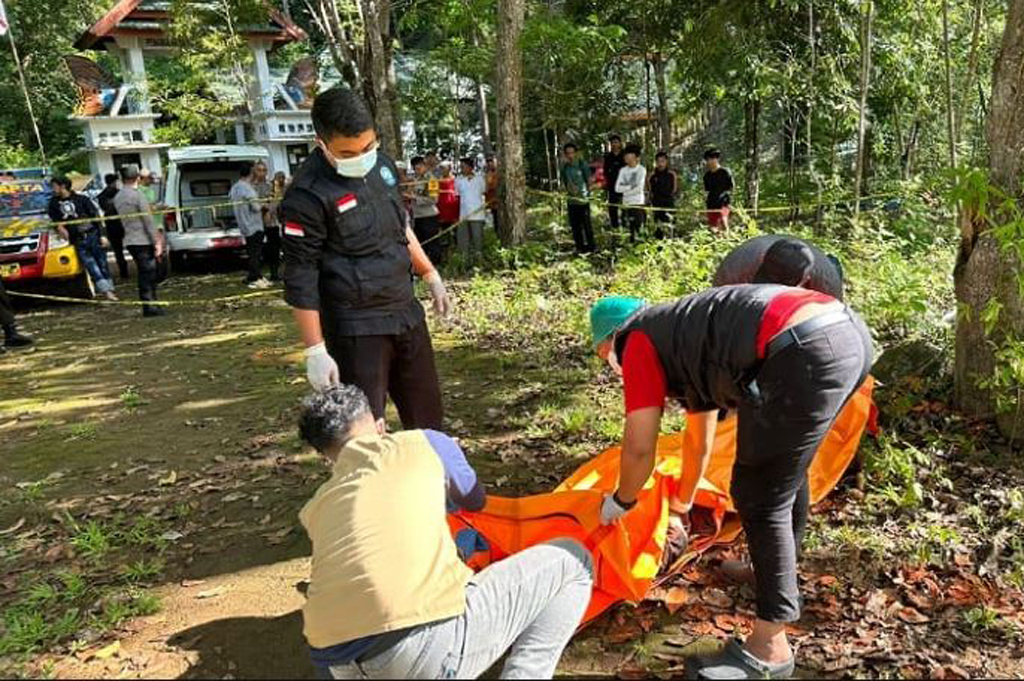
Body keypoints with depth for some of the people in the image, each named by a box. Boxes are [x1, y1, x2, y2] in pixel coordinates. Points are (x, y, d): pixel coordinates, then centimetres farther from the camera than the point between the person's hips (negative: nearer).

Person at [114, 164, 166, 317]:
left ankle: (150, 305, 17)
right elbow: (148, 221, -13)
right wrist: (157, 242, -12)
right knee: (149, 275, -3)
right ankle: (150, 307, -3)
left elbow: (125, 220, 17)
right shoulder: (138, 195, -12)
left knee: (144, 275, 13)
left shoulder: (117, 198, 13)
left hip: (130, 241, 8)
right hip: (143, 241, -8)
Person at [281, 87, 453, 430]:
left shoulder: (381, 164, 4)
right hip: (356, 329, -7)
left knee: (427, 416, 17)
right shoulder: (307, 195, -18)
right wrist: (316, 351, -14)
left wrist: (432, 277, 22)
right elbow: (300, 280, -15)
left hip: (406, 313, 7)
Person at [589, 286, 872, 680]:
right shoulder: (685, 332, 33)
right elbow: (701, 437, 43)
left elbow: (639, 448, 5)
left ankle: (769, 648, 11)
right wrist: (681, 505, 54)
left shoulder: (640, 341, 9)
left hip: (806, 351, -10)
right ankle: (779, 575, 48)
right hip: (850, 332, 10)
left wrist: (619, 502, 25)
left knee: (760, 497, 1)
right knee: (786, 465, 28)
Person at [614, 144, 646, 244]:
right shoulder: (623, 170, 8)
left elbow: (639, 188, -15)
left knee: (638, 229, -7)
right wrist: (631, 186, -12)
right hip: (626, 204, 4)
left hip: (638, 203, -4)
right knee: (629, 230, 7)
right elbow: (617, 188, -1)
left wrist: (625, 188, -8)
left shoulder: (641, 170, -5)